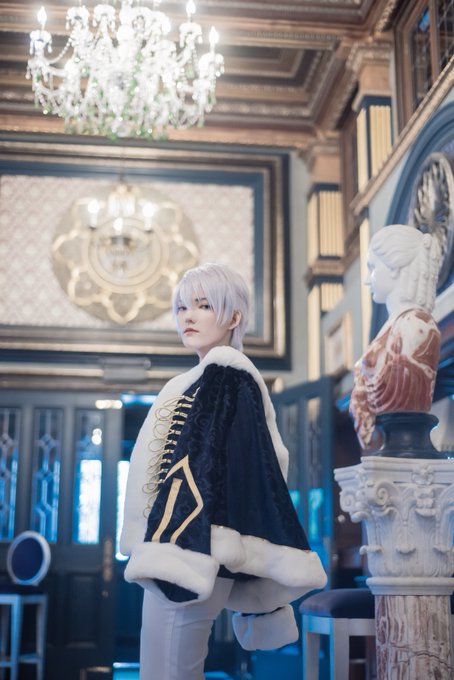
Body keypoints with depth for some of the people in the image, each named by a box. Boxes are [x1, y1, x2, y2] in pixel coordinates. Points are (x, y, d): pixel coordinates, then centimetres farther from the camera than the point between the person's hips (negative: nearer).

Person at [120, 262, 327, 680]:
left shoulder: (225, 379, -11)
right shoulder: (206, 379, 18)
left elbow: (214, 471, -20)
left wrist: (178, 557, -24)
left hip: (190, 549, -10)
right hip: (176, 548, 10)